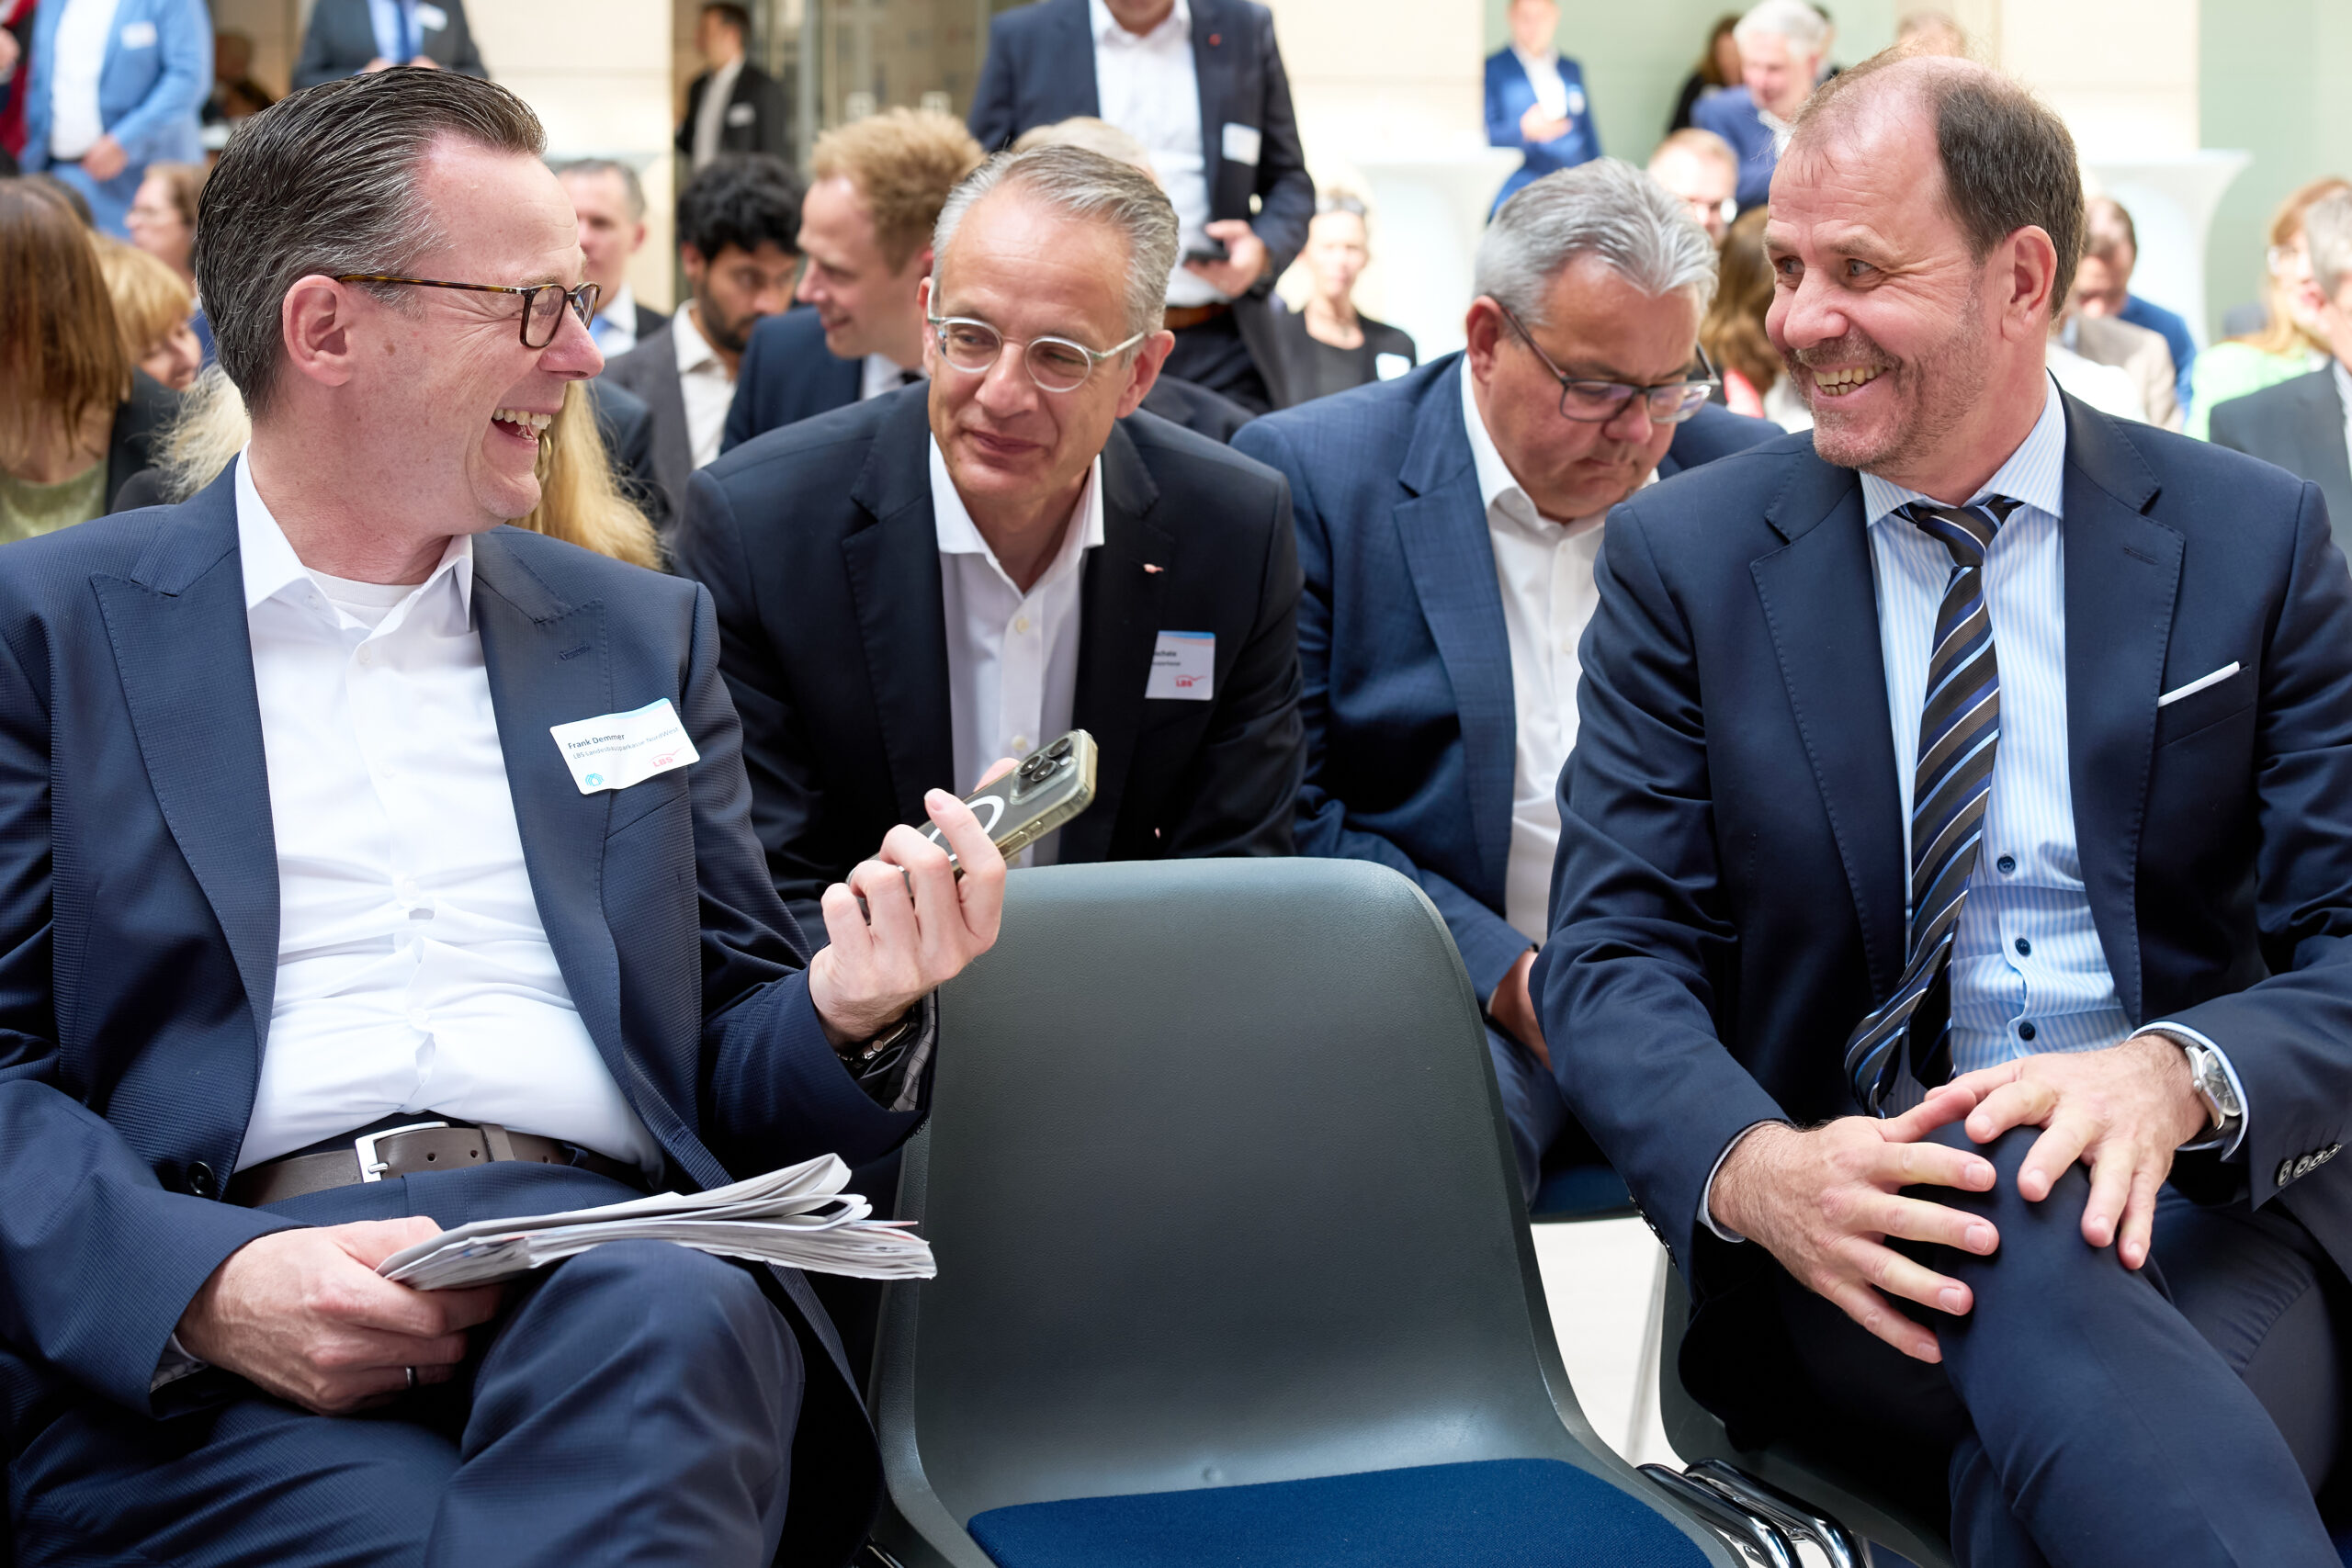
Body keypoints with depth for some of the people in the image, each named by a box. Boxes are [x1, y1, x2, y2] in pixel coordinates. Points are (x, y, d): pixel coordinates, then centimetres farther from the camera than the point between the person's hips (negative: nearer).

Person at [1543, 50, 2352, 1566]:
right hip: (1854, 1214, 1)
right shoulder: (1684, 558, 6)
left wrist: (2179, 1074, -22)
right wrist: (1753, 1167, -24)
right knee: (2023, 1247, -36)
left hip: (2204, 1197, 0)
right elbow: (1614, 952, -1)